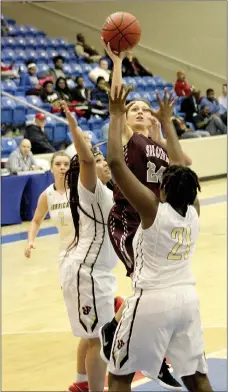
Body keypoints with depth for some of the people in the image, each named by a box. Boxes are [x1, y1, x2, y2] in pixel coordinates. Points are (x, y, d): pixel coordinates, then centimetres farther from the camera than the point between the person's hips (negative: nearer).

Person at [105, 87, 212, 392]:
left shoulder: (153, 209, -15)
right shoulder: (194, 211, 2)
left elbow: (116, 161, -19)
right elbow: (183, 169, 17)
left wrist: (117, 117, -9)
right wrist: (166, 123, 25)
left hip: (152, 300, -6)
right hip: (187, 298, 6)